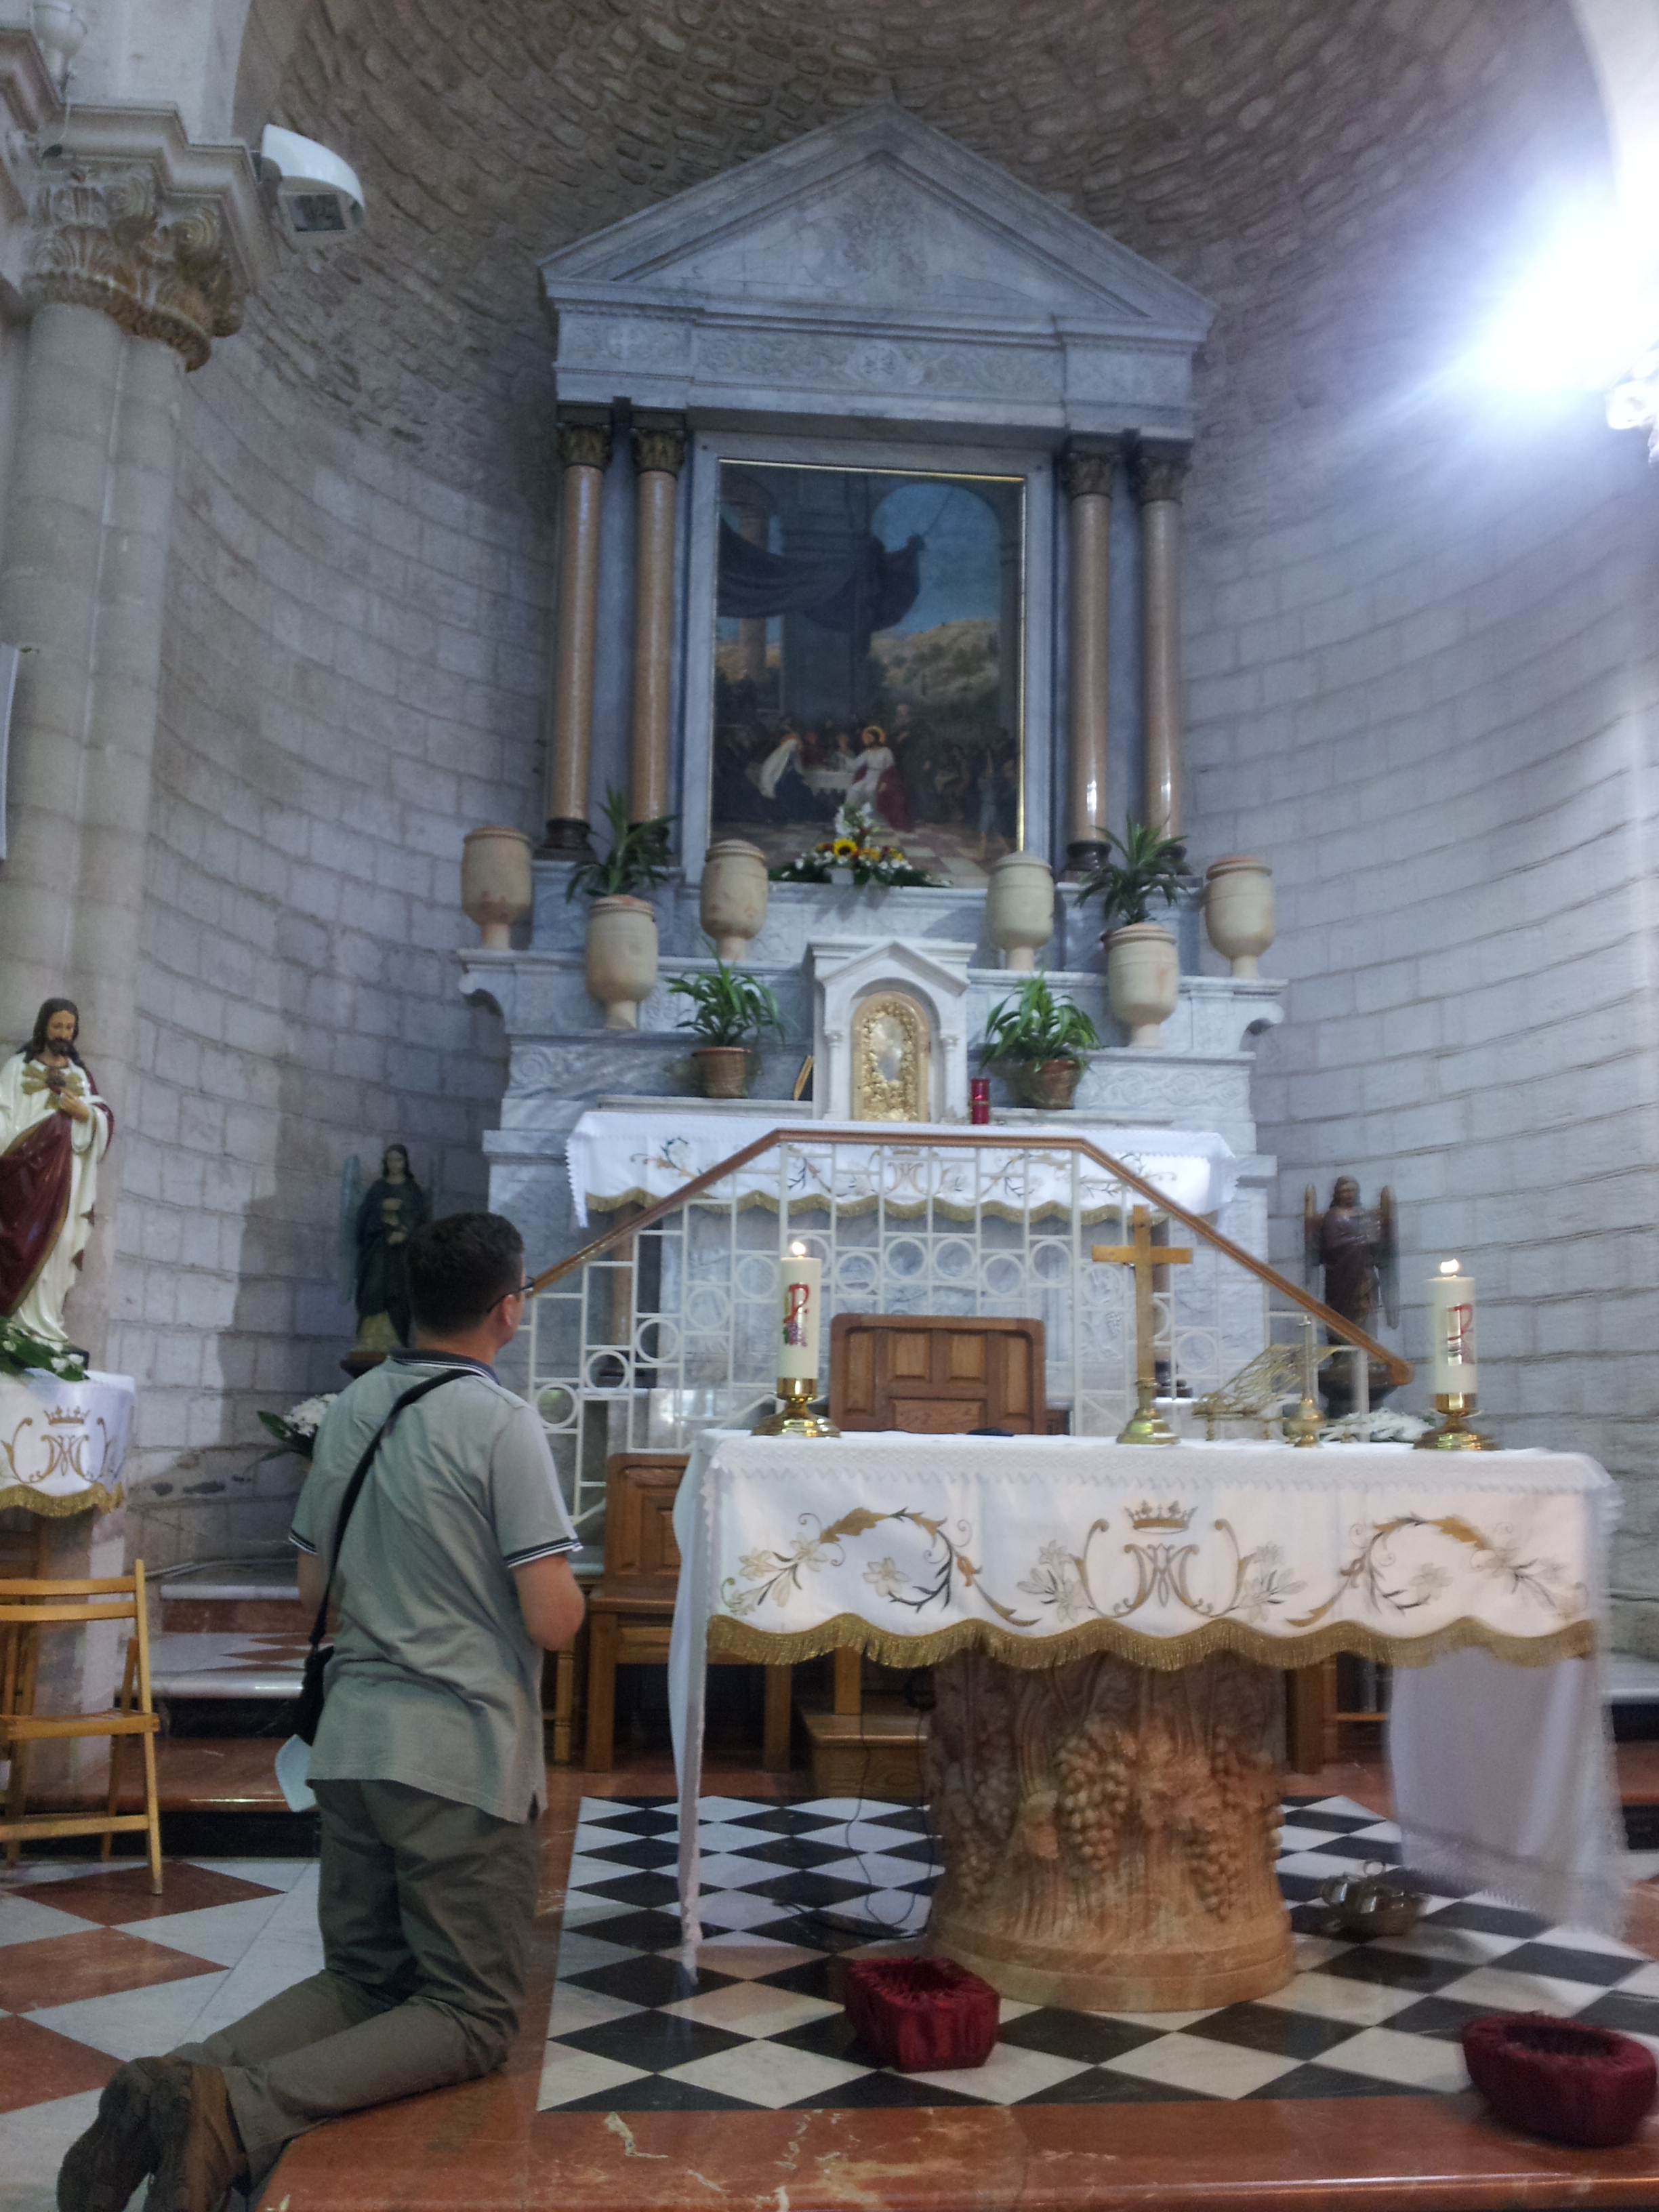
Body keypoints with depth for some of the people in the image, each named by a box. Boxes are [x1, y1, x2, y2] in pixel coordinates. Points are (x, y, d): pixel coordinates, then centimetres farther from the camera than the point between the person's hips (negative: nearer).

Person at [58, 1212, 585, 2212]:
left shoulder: (351, 1410, 7)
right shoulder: (504, 1424, -15)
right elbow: (553, 1621, -18)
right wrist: (566, 1580, 4)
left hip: (352, 1743, 7)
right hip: (465, 1754, -7)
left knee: (362, 1980, 22)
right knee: (473, 2016, 6)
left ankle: (183, 2079, -4)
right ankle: (245, 2109, -17)